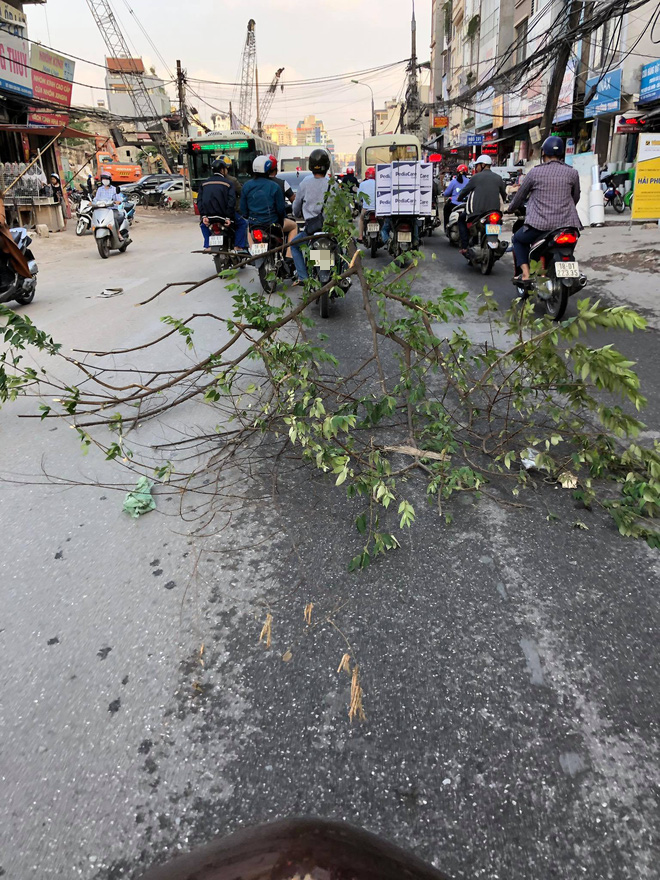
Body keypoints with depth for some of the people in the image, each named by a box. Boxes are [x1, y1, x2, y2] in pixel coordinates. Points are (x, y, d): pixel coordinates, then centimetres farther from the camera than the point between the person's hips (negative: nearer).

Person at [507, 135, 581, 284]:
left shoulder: (535, 172, 1)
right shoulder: (572, 173, 7)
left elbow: (520, 195, 11)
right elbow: (576, 198, 20)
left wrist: (510, 209, 31)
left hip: (539, 224, -3)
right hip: (566, 223, 3)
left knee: (518, 240, 23)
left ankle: (525, 273, 7)